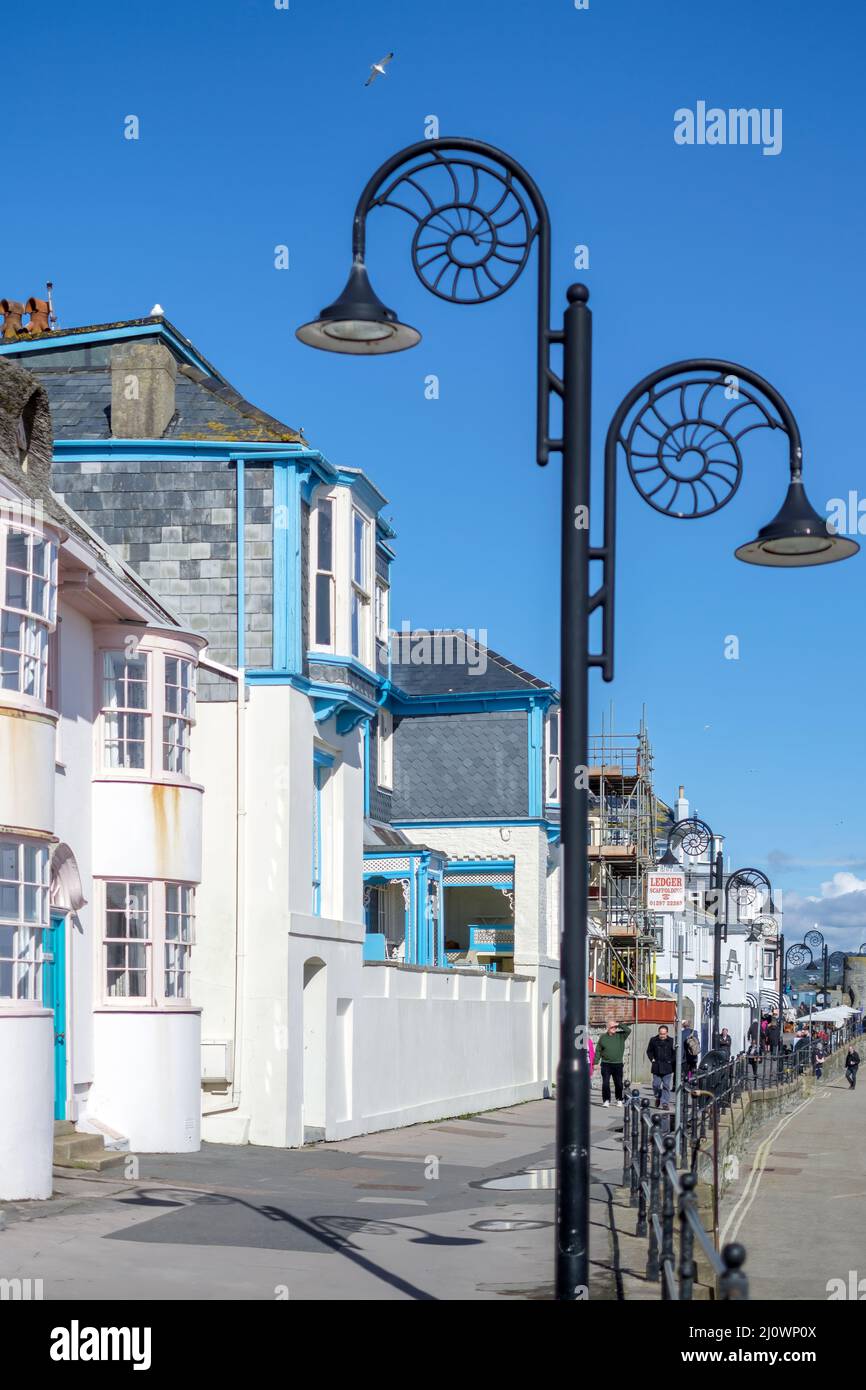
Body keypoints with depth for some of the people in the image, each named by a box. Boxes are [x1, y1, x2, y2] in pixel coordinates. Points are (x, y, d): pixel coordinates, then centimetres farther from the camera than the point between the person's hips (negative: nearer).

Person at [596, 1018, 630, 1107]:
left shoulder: (620, 1036, 4)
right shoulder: (603, 1037, 5)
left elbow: (628, 1030, -10)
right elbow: (598, 1051, 7)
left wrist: (619, 1025, -14)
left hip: (618, 1064, 0)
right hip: (606, 1064, 0)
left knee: (619, 1084, 6)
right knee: (605, 1083, -4)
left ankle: (619, 1100, 21)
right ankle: (606, 1100, 5)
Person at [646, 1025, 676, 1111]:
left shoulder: (671, 1041, -1)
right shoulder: (653, 1040, 2)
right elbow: (649, 1051, 15)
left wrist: (671, 1061, -1)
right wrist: (652, 1059, 3)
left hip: (667, 1068, -1)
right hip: (656, 1067, 1)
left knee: (666, 1086, -2)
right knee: (656, 1085, 3)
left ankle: (665, 1103, 3)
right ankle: (658, 1097, 31)